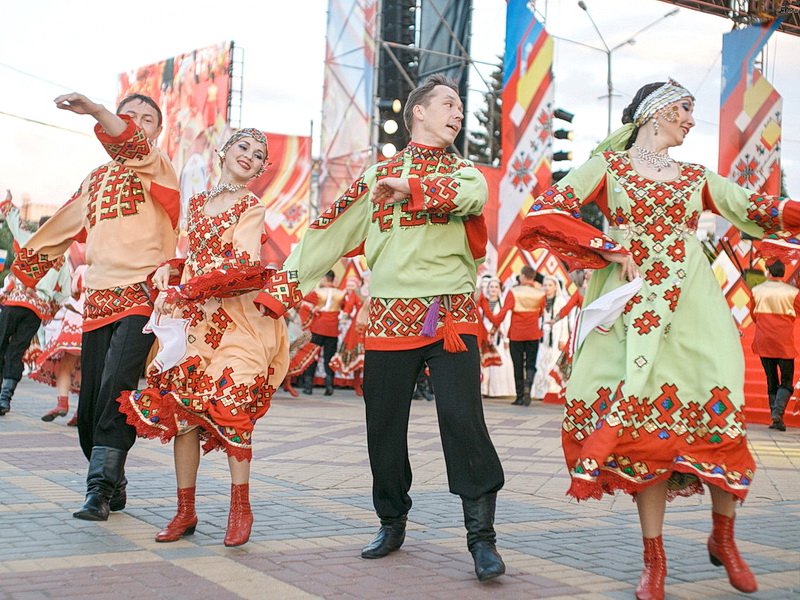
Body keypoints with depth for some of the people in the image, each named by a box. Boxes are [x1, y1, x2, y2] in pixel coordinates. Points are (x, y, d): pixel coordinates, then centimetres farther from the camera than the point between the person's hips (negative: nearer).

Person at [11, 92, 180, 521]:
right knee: (89, 402, 3)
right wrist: (23, 268, 35)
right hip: (98, 300, 6)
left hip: (142, 296, -6)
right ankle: (114, 486, 18)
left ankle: (100, 488, -17)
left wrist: (96, 112, -36)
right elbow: (62, 228, 31)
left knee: (116, 388, -21)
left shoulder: (157, 167, 5)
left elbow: (134, 147, -20)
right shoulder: (96, 180, 22)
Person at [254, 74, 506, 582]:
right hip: (389, 319, 2)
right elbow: (328, 234, 13)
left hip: (450, 317, -2)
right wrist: (280, 291, 9)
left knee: (462, 418, -12)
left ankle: (482, 537, -5)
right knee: (384, 425, 5)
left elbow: (473, 196, -14)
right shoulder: (378, 175, 16)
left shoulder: (462, 171, 13)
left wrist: (411, 188, -23)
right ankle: (392, 523, 24)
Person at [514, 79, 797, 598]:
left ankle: (724, 538, 18)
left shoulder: (697, 178, 18)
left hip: (694, 308, 3)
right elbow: (545, 213, -3)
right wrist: (611, 248, -7)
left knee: (720, 414, -5)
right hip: (635, 310, -3)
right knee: (644, 421, -5)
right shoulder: (610, 165, 8)